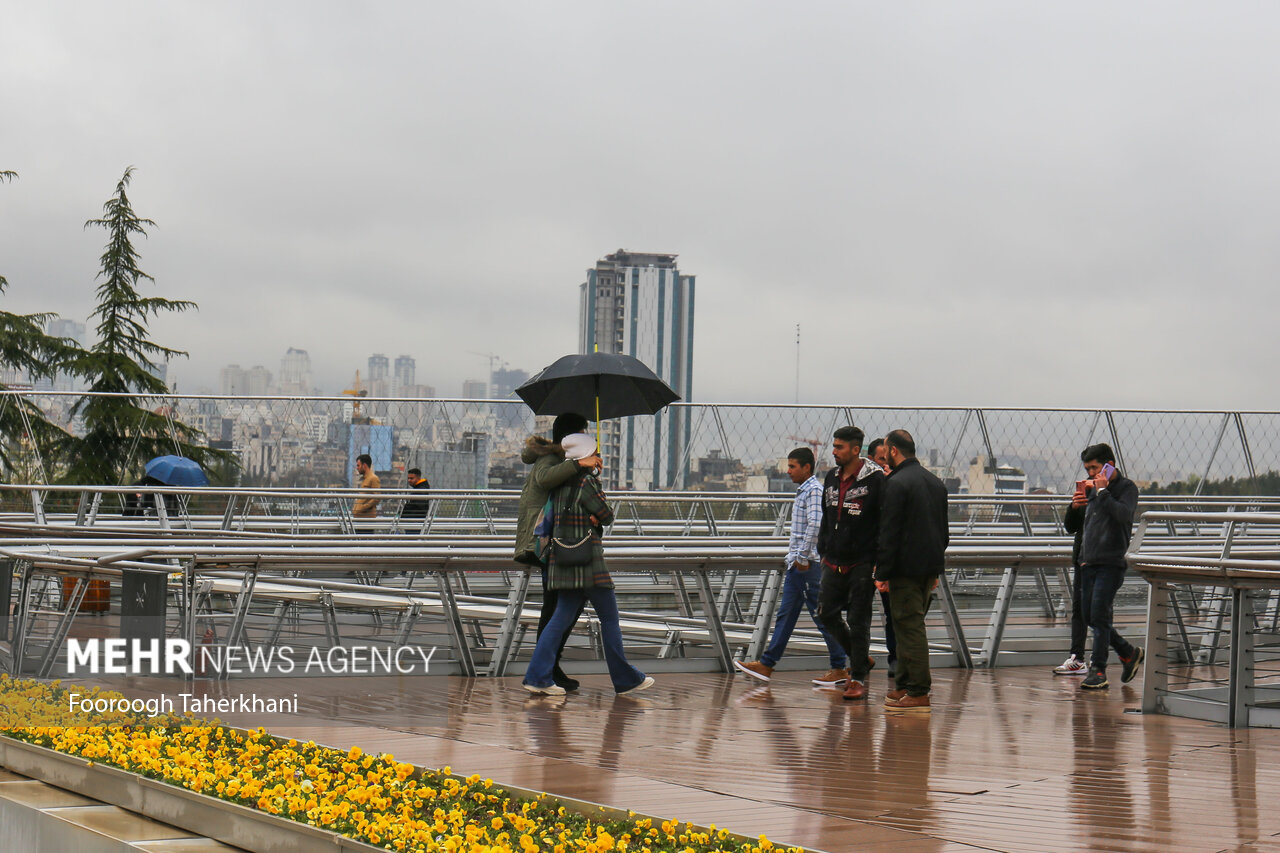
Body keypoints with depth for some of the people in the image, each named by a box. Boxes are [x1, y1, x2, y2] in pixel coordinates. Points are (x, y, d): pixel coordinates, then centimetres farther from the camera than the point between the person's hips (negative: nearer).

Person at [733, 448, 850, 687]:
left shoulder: (814, 490, -13)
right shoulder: (803, 491, 17)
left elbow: (815, 525, -24)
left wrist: (802, 557, -23)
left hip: (808, 565, -10)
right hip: (798, 564, 10)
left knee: (822, 616, -4)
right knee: (786, 614, 10)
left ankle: (840, 669, 3)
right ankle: (766, 665, 13)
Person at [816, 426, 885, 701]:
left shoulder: (875, 479, -11)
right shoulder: (831, 478, 10)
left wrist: (879, 563, -15)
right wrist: (823, 552, 17)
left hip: (862, 563, -7)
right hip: (834, 562, 7)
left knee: (859, 621, -1)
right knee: (827, 614, 8)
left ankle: (858, 678, 10)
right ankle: (860, 658, 28)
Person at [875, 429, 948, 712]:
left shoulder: (896, 483, -13)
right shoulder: (935, 482, 14)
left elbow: (889, 532, -16)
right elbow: (943, 530, 19)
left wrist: (882, 573, -13)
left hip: (906, 569, -8)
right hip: (929, 567, 8)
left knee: (909, 627, -5)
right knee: (912, 626, 16)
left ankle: (919, 693, -5)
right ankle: (905, 684, 22)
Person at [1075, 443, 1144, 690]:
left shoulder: (1126, 487, -4)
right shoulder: (1093, 489, 17)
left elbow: (1123, 514, -23)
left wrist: (1102, 491, -18)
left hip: (1111, 563, -8)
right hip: (1090, 563, 8)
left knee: (1099, 615, -12)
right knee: (1089, 617, 8)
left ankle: (1098, 670, -7)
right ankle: (1129, 653, 24)